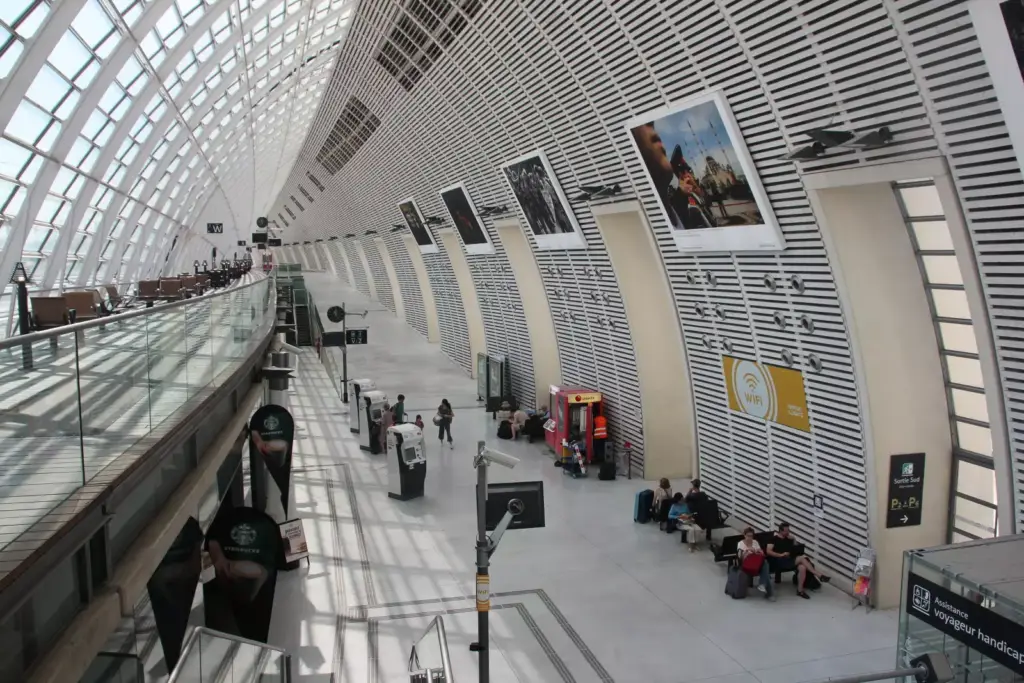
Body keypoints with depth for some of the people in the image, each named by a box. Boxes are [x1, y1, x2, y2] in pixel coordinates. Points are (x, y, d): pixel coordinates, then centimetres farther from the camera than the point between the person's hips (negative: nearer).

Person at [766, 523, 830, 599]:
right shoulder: (774, 538, 3)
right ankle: (820, 576, -23)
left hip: (789, 561, 6)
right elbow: (768, 552, -7)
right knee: (802, 558, -26)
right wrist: (781, 555, -18)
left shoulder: (788, 538, 22)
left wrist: (793, 539, 12)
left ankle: (800, 590, -22)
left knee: (802, 567, -28)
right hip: (779, 562, -6)